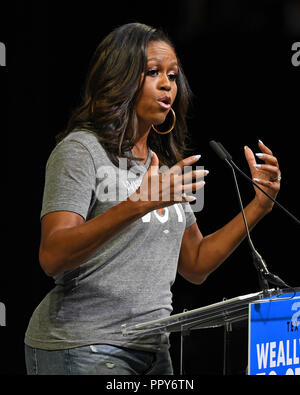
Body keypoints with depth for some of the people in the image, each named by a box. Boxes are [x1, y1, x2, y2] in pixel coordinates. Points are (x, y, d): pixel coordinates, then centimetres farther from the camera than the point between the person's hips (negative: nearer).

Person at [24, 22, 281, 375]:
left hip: (152, 347, 7)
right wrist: (138, 204, -30)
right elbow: (52, 257, -21)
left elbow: (195, 266, 17)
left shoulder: (167, 163, 15)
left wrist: (259, 205, 8)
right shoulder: (81, 150, -8)